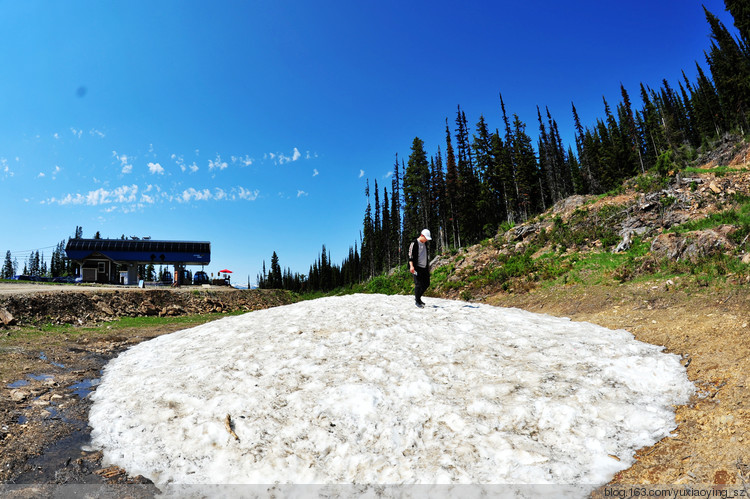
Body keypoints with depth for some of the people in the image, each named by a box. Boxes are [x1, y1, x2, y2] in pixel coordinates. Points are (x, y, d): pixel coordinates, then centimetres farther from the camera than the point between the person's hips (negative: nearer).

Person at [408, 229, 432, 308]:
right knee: (418, 284, -6)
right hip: (417, 268, -8)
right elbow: (410, 255, -13)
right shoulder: (414, 243, -9)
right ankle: (417, 301, 8)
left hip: (425, 268, 8)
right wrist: (411, 266, -22)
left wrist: (428, 266, 22)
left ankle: (418, 297, 25)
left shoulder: (425, 244, 14)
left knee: (426, 284, 8)